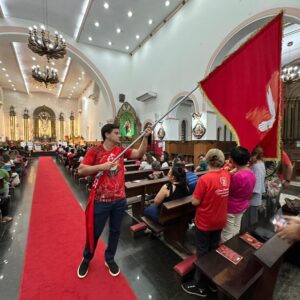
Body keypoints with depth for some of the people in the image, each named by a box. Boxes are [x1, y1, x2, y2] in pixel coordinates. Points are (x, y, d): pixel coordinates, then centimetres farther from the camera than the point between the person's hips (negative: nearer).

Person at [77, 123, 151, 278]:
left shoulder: (121, 150, 2)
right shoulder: (95, 151, -11)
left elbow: (140, 153, -3)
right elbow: (80, 170, -14)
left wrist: (145, 138, -14)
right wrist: (101, 166, -25)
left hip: (120, 199, 4)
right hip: (101, 200, -4)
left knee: (115, 231, 19)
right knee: (94, 232, 16)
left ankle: (109, 259, 44)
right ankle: (86, 259, 45)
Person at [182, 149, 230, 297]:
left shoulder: (205, 178, -27)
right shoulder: (226, 175, -8)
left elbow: (195, 202, -21)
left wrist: (196, 193, -5)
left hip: (204, 222, -6)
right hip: (219, 221, 6)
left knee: (202, 253, 13)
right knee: (214, 251, 23)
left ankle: (200, 286, 33)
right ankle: (212, 282, 43)